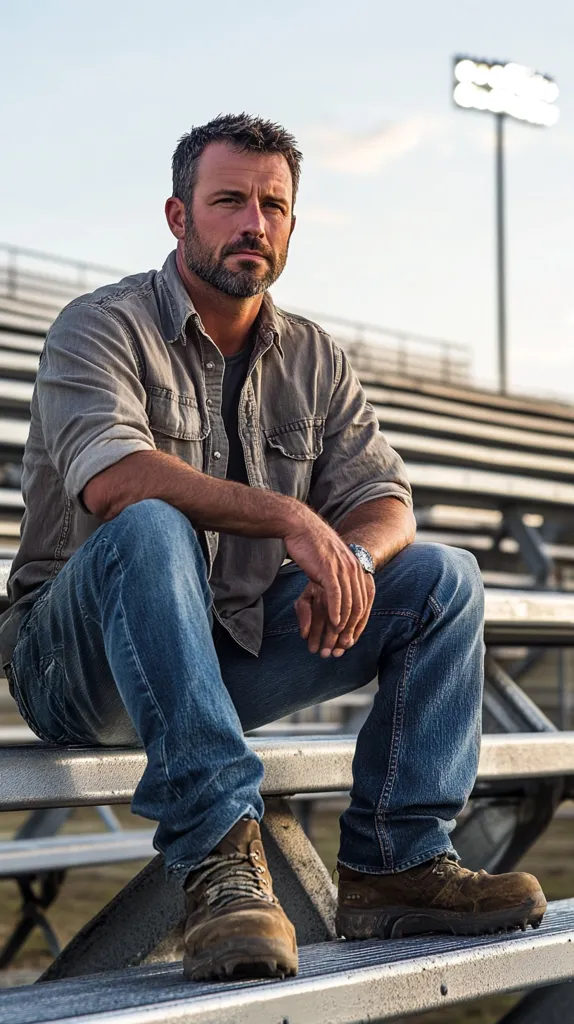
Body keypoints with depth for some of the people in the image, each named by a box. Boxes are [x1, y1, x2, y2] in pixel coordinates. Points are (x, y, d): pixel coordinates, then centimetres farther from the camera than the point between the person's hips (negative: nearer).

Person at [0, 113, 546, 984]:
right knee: (150, 530, -37)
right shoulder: (104, 326, -8)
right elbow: (111, 478, -27)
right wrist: (287, 516, -33)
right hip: (81, 663, -6)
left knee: (442, 578, -5)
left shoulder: (315, 360, 11)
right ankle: (219, 861, -41)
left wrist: (351, 555, -21)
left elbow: (385, 504, 4)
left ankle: (394, 864, -9)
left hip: (234, 651, 6)